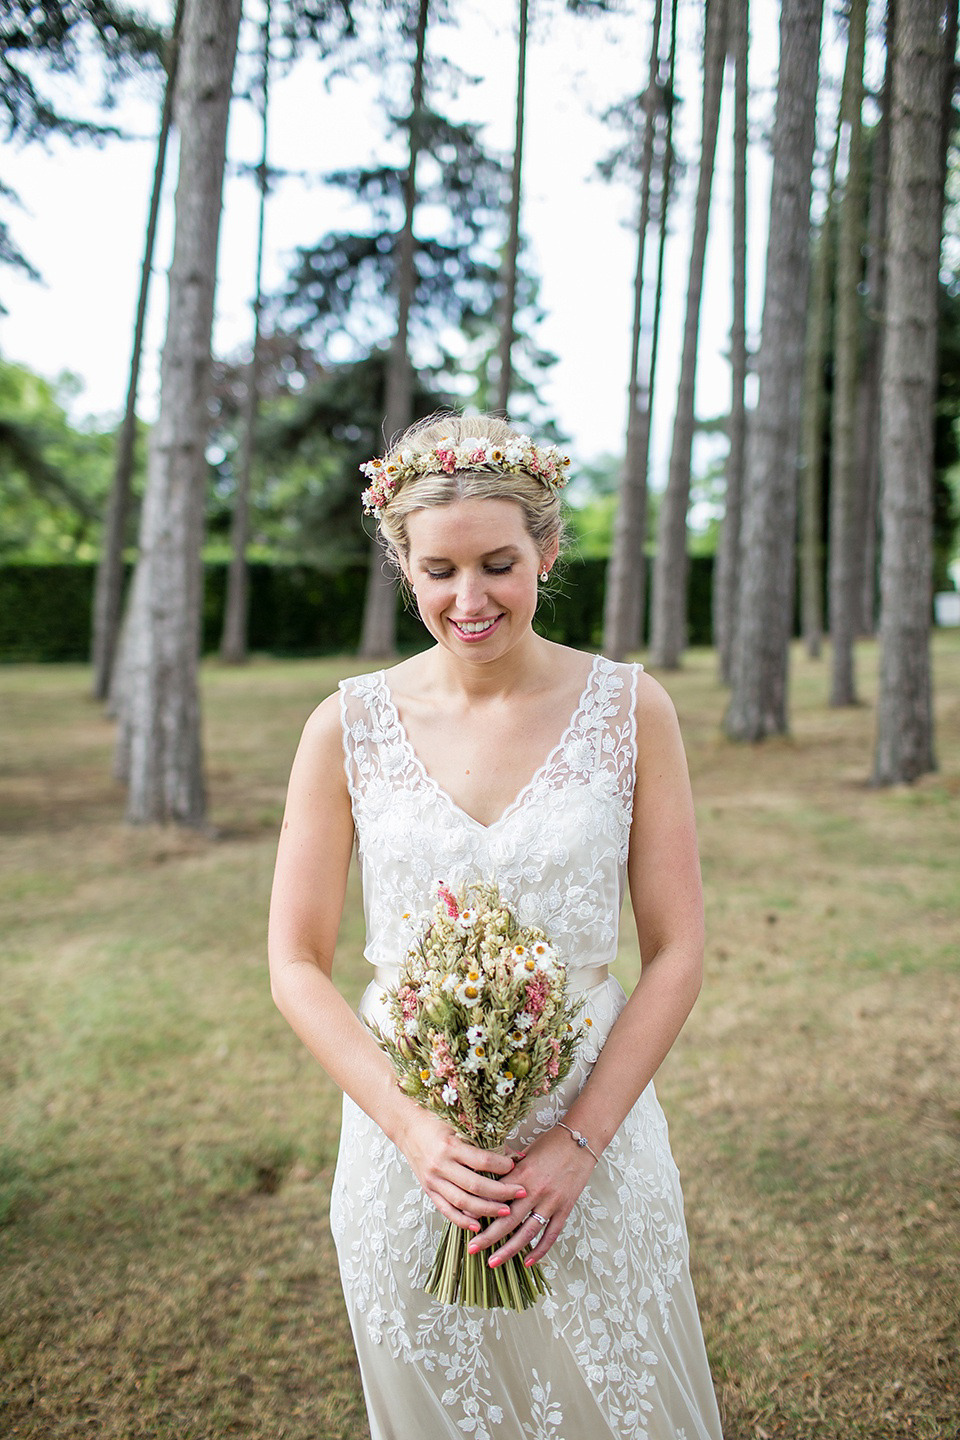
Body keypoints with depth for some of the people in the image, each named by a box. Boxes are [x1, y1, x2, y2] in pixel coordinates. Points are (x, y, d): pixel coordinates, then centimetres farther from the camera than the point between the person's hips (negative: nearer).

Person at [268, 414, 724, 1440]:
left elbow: (675, 953, -5)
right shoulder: (348, 727, -7)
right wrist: (413, 1129, -14)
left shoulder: (631, 711, -7)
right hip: (406, 1146, 1)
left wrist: (578, 1140, -12)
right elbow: (297, 966, -3)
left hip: (596, 1133, 0)